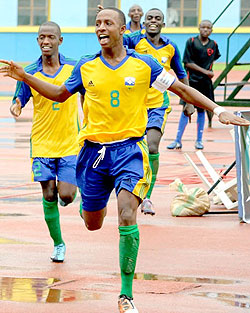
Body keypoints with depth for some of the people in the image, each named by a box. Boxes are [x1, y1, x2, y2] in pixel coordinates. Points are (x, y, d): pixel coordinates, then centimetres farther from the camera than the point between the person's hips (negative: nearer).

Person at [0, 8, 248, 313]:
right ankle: (96, 204, 55)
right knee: (92, 224, 12)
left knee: (127, 217, -20)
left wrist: (218, 109, -5)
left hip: (129, 149, -3)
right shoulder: (86, 67, 4)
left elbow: (183, 90, 4)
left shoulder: (144, 65, -2)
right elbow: (60, 94, 19)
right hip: (94, 149, 3)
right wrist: (25, 77, 9)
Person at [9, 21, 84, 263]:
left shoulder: (74, 68, -3)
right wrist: (15, 108, -22)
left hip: (70, 143, -1)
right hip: (42, 144, 1)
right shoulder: (30, 73, -3)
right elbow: (18, 101, 2)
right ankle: (58, 244, 17)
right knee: (49, 196, 1)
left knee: (66, 195, -9)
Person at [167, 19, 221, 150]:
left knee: (201, 110, 8)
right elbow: (188, 63, -8)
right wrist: (205, 71, -13)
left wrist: (210, 72, 12)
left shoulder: (213, 45, 6)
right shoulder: (191, 42, -4)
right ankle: (178, 140, 2)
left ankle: (199, 140, 17)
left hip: (205, 82, 3)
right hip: (191, 80, -3)